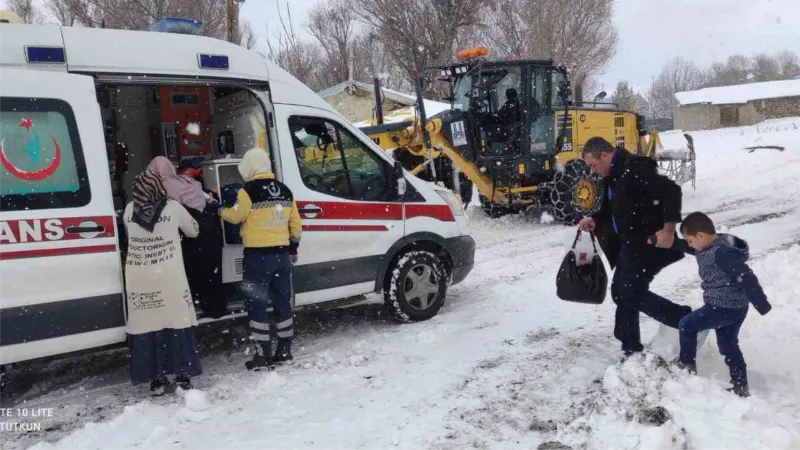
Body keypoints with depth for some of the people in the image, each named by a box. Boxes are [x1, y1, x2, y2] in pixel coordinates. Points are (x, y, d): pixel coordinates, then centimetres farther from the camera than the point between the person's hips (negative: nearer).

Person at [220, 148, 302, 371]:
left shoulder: (249, 191, -11)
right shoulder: (285, 191, 9)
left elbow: (235, 215, -3)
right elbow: (295, 223, 14)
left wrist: (221, 210, 18)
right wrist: (293, 247, 25)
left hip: (257, 255, -6)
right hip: (281, 254, 6)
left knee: (257, 304, 1)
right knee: (282, 302, 12)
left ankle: (264, 356, 2)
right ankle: (284, 351, 19)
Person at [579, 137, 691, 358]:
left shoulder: (635, 168, -21)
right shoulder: (613, 176, 10)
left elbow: (671, 191, -27)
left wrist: (668, 229, -29)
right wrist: (594, 220, 4)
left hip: (648, 243, -11)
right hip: (631, 243, 11)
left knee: (633, 294, -9)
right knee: (621, 292, 14)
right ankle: (631, 348, 25)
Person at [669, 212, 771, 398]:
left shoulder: (722, 253, -26)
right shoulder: (712, 247, 5)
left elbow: (746, 277, -28)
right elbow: (685, 247, 19)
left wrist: (761, 304, -26)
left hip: (724, 307, -10)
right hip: (735, 307, 10)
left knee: (686, 325, 6)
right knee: (728, 345, 19)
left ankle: (687, 364, 20)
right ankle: (741, 387, 26)